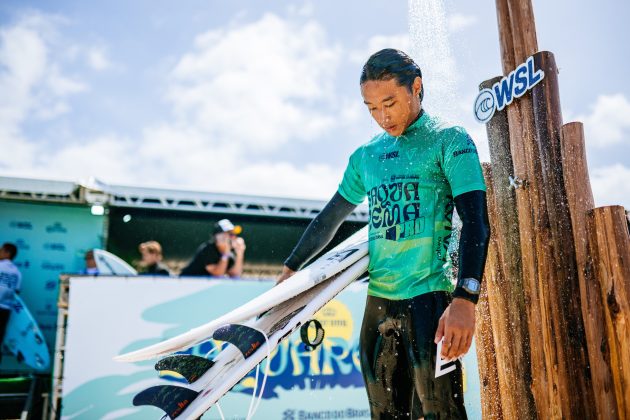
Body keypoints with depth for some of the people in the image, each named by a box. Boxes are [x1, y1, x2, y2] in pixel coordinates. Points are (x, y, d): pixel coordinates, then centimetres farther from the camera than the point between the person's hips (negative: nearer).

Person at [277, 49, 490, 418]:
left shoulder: (449, 141, -1)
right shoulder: (367, 156, 15)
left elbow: (476, 222, -11)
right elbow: (329, 219, 23)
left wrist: (465, 300, -23)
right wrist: (290, 270, 21)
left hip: (430, 298, -5)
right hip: (377, 302, 5)